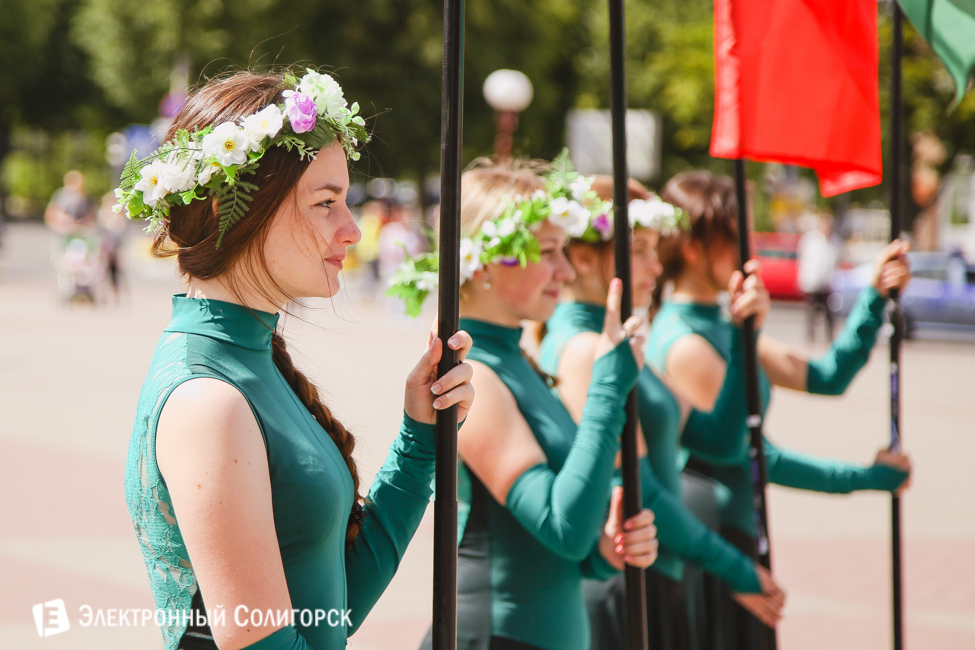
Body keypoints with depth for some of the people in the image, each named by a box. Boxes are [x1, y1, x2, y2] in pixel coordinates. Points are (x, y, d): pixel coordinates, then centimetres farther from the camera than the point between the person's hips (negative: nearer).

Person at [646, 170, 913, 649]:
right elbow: (758, 458, -16)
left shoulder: (722, 328, 11)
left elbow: (827, 376, 9)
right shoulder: (685, 345, -19)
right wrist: (866, 477, -8)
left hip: (732, 538, 10)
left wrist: (876, 295, 0)